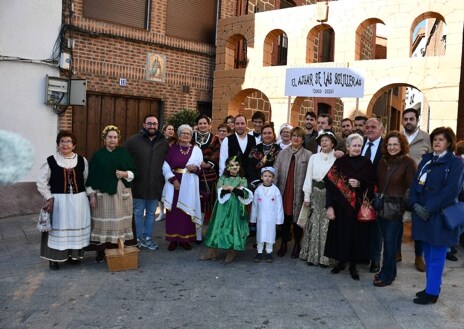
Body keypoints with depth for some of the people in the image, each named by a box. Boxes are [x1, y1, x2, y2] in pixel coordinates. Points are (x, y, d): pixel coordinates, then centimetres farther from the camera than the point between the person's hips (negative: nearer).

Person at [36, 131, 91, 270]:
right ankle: (54, 258, 12)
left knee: (77, 227, 9)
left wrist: (90, 194, 3)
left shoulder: (82, 161, 4)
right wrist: (49, 198, -5)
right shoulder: (50, 161, -3)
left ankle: (75, 254, 26)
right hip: (58, 201, -2)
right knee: (58, 228, 0)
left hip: (79, 201, 3)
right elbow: (41, 182, 1)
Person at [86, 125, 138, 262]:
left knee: (119, 222, 3)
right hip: (102, 193, -1)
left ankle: (117, 250, 14)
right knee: (103, 222, 0)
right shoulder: (98, 155, 2)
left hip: (121, 193, 1)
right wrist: (92, 195, -4)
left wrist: (124, 174, -13)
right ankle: (101, 251, 10)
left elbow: (133, 171, 7)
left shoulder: (124, 153, 6)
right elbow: (92, 176, 1)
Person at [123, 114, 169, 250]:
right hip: (138, 184, -3)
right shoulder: (133, 140, -6)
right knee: (138, 213, 9)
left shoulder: (164, 142, 4)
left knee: (151, 213, 13)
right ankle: (137, 239, 21)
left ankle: (147, 238, 26)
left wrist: (166, 178, 6)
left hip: (155, 185, 3)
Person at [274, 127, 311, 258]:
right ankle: (283, 244, 25)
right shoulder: (282, 153, 6)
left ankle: (297, 245, 25)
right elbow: (276, 172, 4)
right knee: (285, 218, 11)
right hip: (284, 191, 2)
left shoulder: (308, 155, -3)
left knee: (297, 219, 8)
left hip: (299, 193, -2)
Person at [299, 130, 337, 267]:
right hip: (315, 194, 2)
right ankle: (311, 255, 15)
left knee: (326, 226, 1)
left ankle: (324, 257, 12)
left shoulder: (337, 159, -2)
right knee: (313, 225, 5)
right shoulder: (314, 157, 6)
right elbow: (308, 177, 6)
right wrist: (307, 197, 2)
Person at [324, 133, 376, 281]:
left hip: (359, 206, 1)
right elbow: (330, 184, -5)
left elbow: (372, 184, 4)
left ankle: (353, 266, 20)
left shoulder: (366, 163, 1)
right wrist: (329, 206, -12)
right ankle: (341, 262, 25)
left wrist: (359, 184, -16)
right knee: (341, 233, 7)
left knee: (356, 234, 6)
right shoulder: (339, 162, -2)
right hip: (341, 205, 0)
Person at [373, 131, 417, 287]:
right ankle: (389, 271, 24)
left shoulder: (408, 162, -8)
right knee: (386, 240, 10)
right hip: (382, 206, 5)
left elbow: (412, 186, -11)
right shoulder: (383, 161, 8)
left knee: (390, 241, -1)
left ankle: (386, 275, 12)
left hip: (397, 208, -5)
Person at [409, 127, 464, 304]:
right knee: (428, 254, 14)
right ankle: (430, 286, 25)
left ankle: (432, 292, 8)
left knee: (436, 256, 0)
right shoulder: (426, 159, 14)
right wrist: (415, 204, -7)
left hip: (441, 216, -6)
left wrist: (430, 208, -17)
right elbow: (415, 183, 9)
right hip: (422, 214, 6)